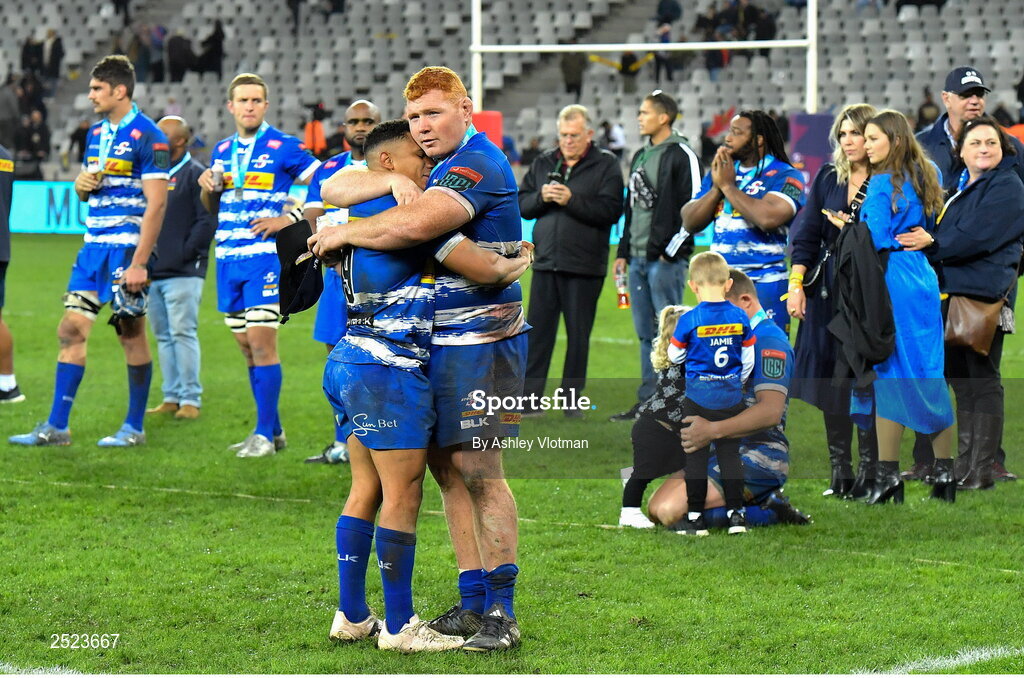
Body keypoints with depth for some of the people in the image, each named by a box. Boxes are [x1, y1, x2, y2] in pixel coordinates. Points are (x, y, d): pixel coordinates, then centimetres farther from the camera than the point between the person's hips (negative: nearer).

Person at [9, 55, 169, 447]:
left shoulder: (148, 137, -11)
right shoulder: (97, 132, 14)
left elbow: (156, 204, -15)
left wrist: (139, 263, -19)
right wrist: (81, 184, 0)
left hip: (128, 247, -7)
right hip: (94, 246, 7)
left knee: (132, 335, 1)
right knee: (71, 330, 2)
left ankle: (134, 427, 11)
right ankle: (56, 427, 4)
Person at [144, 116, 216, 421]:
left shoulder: (195, 174, -5)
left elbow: (207, 221, -11)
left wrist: (184, 254, -13)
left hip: (182, 273, -7)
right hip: (152, 271, 8)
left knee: (183, 333, -9)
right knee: (163, 336, 9)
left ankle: (190, 399, -5)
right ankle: (172, 398, 15)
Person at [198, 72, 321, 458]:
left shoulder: (282, 148, -5)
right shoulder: (222, 151, 14)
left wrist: (289, 220, -12)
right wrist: (207, 188, 2)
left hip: (266, 256, -6)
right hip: (228, 258, 6)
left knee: (262, 342, -11)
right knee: (247, 347, 9)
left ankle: (264, 435, -7)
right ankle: (273, 430, 17)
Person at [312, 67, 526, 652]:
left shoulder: (480, 164, -15)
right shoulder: (427, 166, 15)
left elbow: (415, 224, -30)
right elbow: (335, 189, 6)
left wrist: (342, 234, -14)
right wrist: (392, 181, -14)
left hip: (482, 340, -9)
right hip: (434, 341, 9)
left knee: (478, 471, -9)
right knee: (446, 467, 9)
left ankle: (503, 612, -4)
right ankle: (474, 602, 15)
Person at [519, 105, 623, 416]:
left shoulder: (606, 165, -2)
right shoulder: (544, 163, 12)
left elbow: (610, 211, -13)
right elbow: (521, 204, 10)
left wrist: (571, 200, -20)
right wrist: (541, 197, -10)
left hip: (584, 268, -4)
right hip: (546, 263, 4)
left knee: (578, 336, 5)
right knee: (537, 332, 3)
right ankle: (529, 397, 7)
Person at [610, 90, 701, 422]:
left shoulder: (681, 155, -9)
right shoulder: (640, 156, 17)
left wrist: (671, 250, -15)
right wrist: (624, 252, 18)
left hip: (666, 260, -8)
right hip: (639, 258, 8)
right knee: (646, 333, 10)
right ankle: (648, 401, 15)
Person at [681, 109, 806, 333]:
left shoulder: (783, 176, -5)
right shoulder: (718, 173, 15)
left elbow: (768, 218, -24)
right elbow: (690, 223, 10)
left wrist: (728, 186, -12)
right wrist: (716, 187, -5)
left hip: (764, 282, -6)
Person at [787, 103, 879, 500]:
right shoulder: (828, 177, 9)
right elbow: (807, 234, 10)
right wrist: (796, 283, 2)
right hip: (828, 292, 5)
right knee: (831, 377, 6)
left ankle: (869, 473, 2)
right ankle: (841, 472, 13)